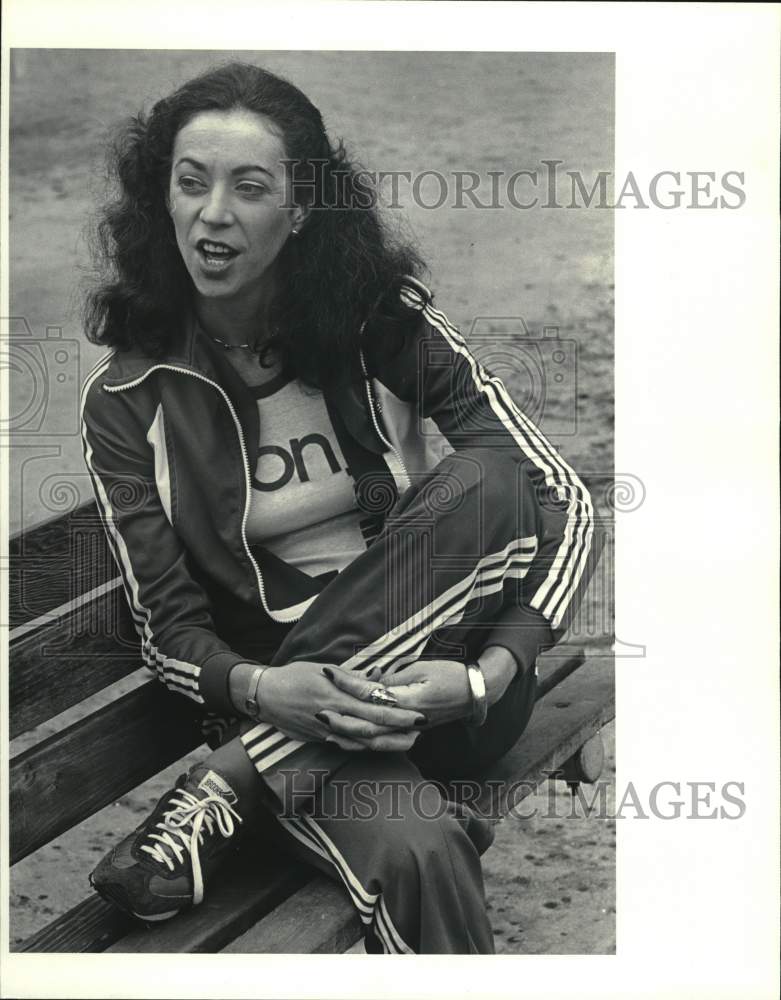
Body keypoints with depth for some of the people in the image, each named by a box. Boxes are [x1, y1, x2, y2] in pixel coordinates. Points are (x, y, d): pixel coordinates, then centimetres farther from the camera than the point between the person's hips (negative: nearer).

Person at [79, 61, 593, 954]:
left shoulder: (386, 326, -3)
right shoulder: (127, 399, -2)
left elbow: (562, 501, -7)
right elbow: (169, 626, -2)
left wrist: (489, 673, -23)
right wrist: (262, 690, -26)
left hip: (437, 676, 4)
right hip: (282, 700, -4)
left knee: (489, 483, -30)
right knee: (416, 851, -40)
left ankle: (232, 785, -23)